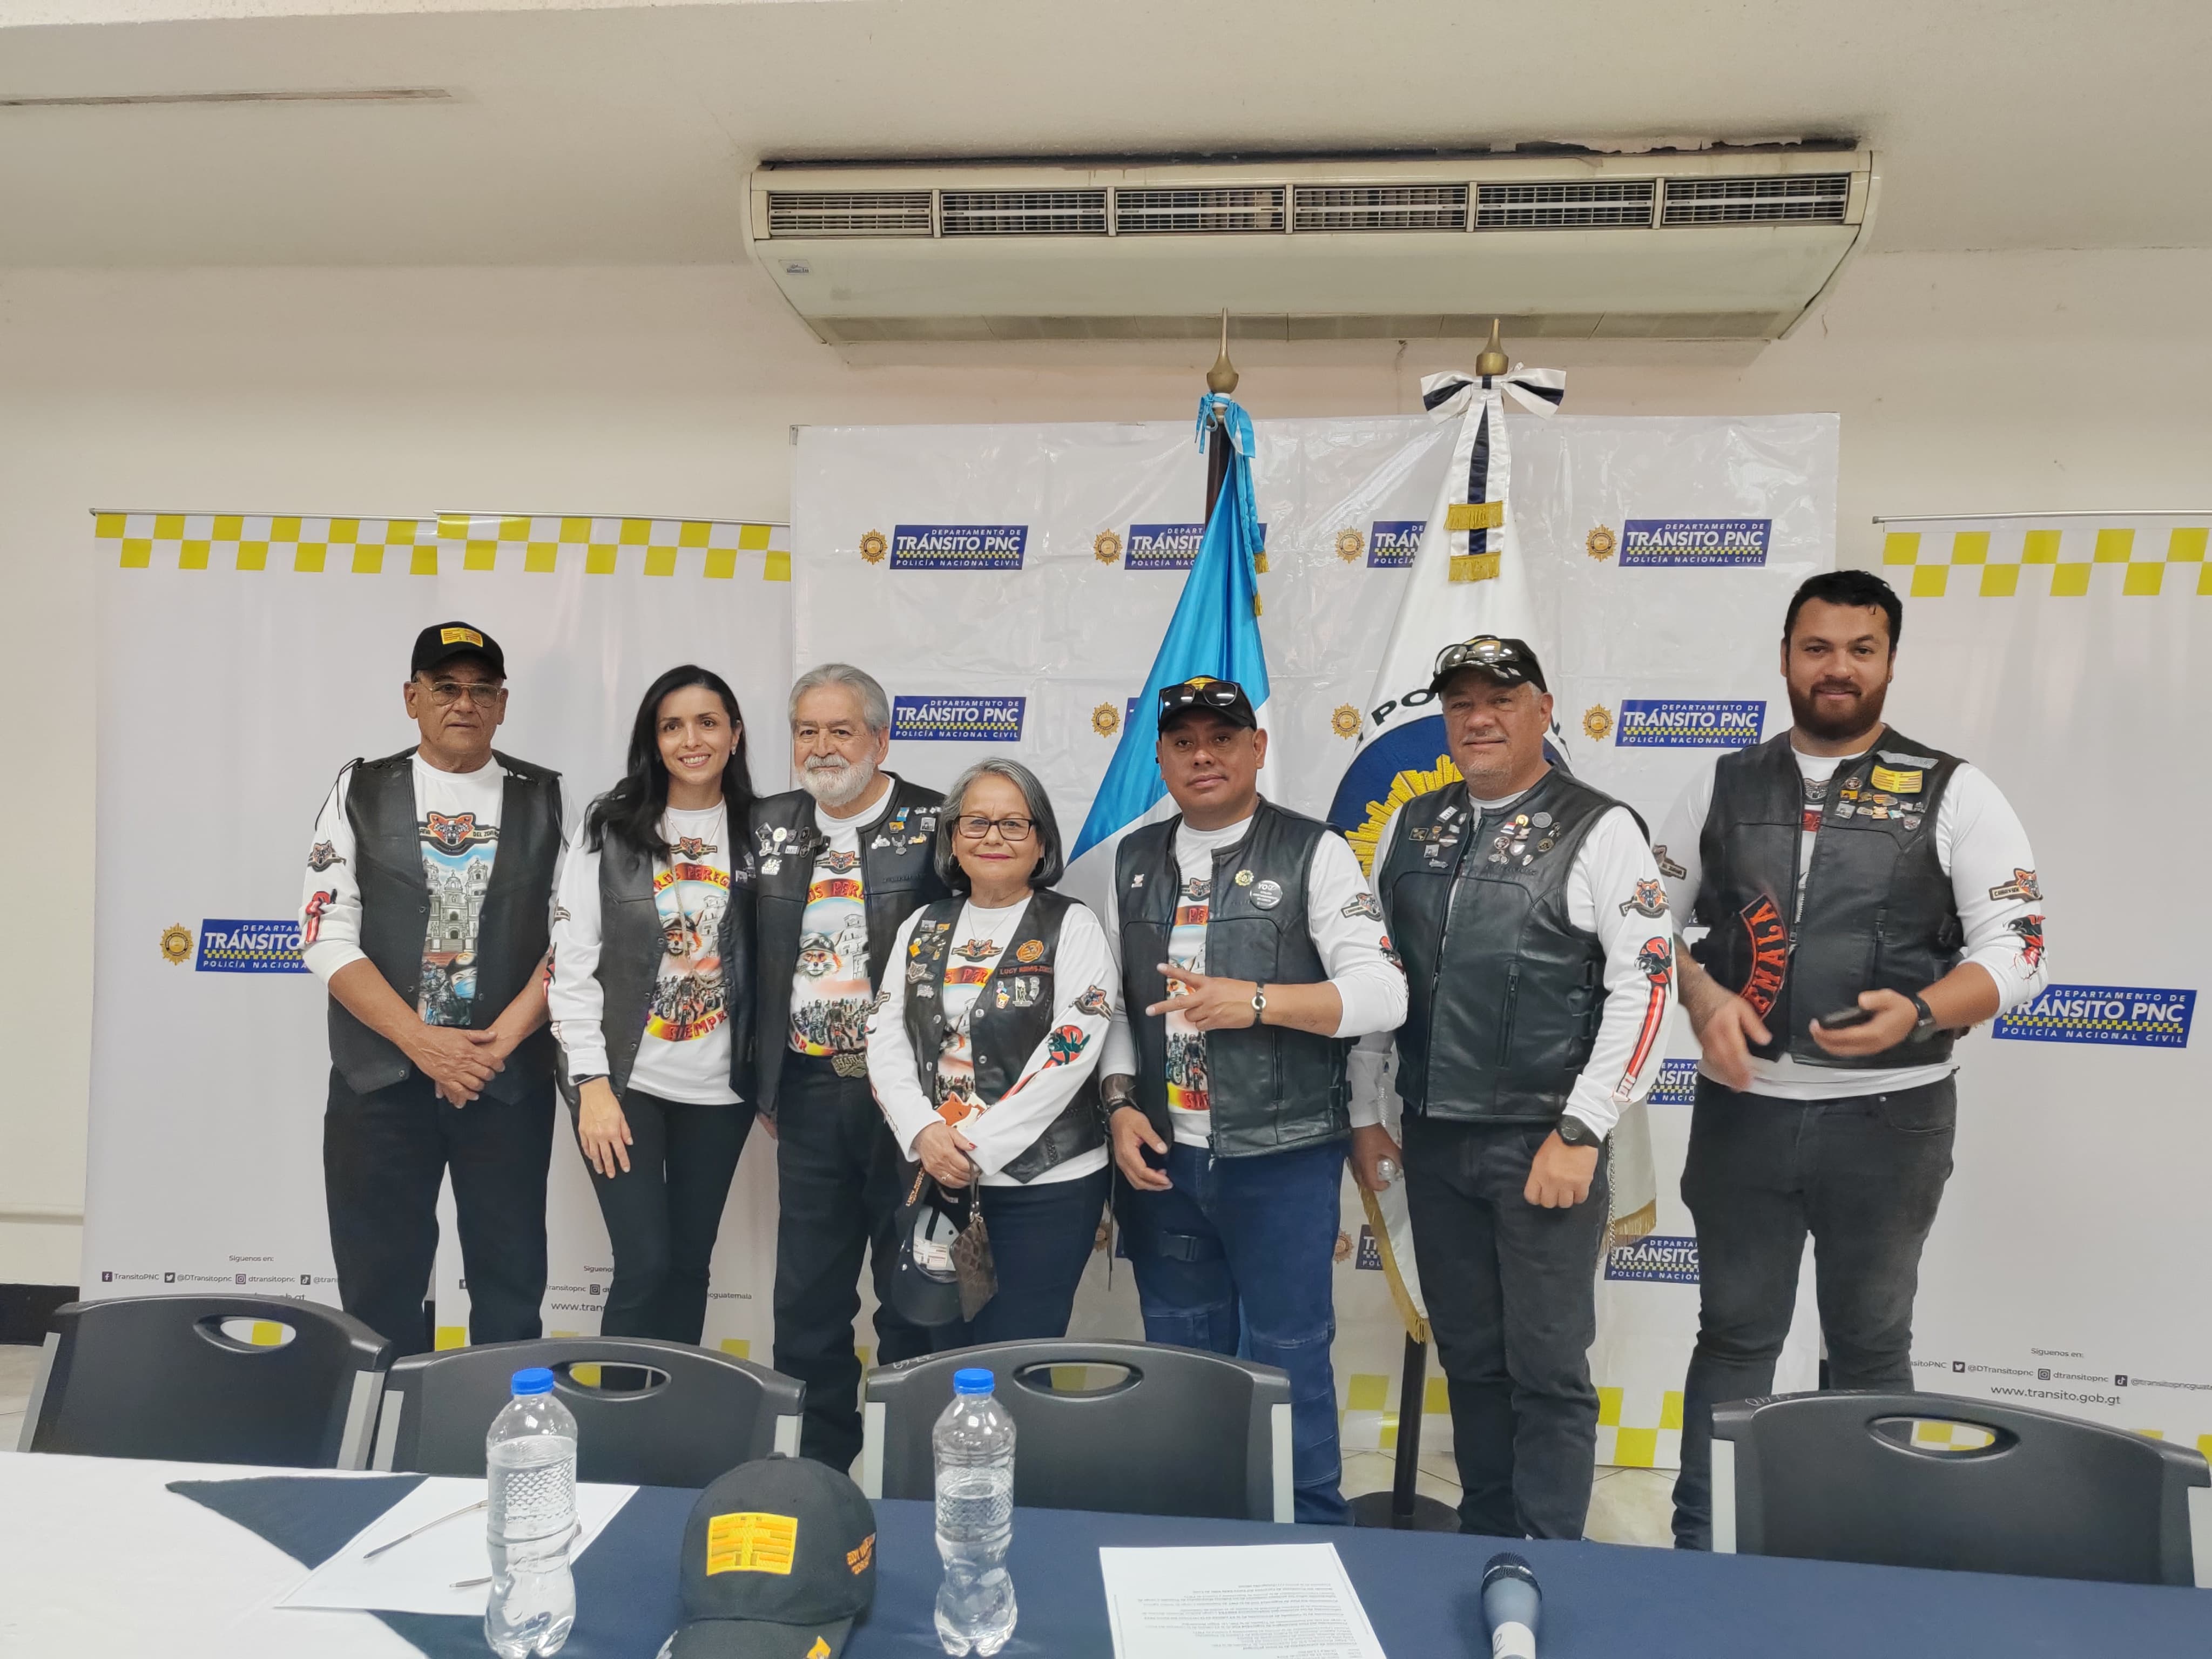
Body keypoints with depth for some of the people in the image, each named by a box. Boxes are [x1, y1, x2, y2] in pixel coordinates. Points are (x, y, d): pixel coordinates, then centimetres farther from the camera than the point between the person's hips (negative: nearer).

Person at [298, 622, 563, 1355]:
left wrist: (503, 1039, -12)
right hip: (382, 1076, 0)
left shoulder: (545, 799, 6)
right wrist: (423, 1042, -12)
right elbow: (327, 937, -2)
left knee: (510, 1283, 6)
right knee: (379, 1291, 6)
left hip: (511, 1078, 0)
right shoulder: (361, 791, 5)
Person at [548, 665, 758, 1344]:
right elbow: (571, 963, -5)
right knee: (645, 1265, -4)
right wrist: (592, 1081, -11)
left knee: (690, 1264, 11)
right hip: (624, 1080, -2)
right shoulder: (610, 829, -4)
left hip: (719, 1087, 2)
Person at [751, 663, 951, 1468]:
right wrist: (764, 1084, 11)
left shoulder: (936, 826, -5)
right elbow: (751, 961, 14)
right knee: (807, 1298, 12)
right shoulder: (770, 826, 9)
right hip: (810, 1092, 4)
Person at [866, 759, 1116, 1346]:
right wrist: (923, 1131, -11)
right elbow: (885, 1040, 6)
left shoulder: (1072, 928, -5)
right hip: (937, 1182, 4)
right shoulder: (921, 927, 10)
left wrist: (973, 1147, -16)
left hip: (1046, 1187, -4)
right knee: (949, 1358, 13)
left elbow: (1068, 1054, -14)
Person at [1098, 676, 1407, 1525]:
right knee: (1180, 1353, 17)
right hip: (1161, 1154, 4)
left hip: (1281, 1158, -4)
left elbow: (1383, 994, -11)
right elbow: (1111, 999, 12)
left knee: (1290, 1357, 5)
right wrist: (1121, 1104, -1)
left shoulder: (1314, 854, -4)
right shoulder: (1133, 861, 10)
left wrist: (1255, 1002, -21)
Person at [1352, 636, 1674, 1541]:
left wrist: (1581, 1132, -14)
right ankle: (1483, 1544, 32)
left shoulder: (1599, 830, -7)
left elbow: (1645, 984, -12)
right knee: (1468, 1359, 16)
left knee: (1548, 1367, 4)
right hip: (1433, 1140, 5)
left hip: (1542, 1145, -5)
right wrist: (1365, 1113, 12)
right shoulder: (1410, 827, 9)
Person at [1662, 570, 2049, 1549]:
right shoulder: (1723, 788, 5)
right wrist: (1704, 999, -9)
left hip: (1887, 1117, -1)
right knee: (1734, 1334, 11)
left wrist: (1919, 1014, -22)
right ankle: (1700, 1550, 23)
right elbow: (1655, 920, 10)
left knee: (1870, 1345, 14)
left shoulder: (1953, 797, -1)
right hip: (1742, 1109, 2)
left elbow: (2016, 952, -4)